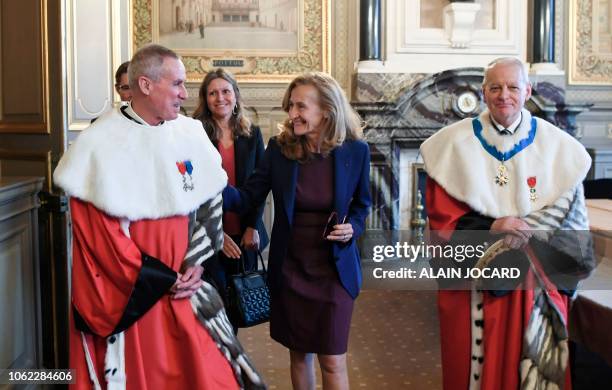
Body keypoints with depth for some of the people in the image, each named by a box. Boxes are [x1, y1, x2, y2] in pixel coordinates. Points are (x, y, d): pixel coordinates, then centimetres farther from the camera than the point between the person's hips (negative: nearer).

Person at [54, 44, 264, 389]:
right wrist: (162, 280, -13)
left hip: (184, 288, 4)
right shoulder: (99, 143, -12)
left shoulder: (191, 134, 1)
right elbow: (98, 231, -14)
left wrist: (195, 264, -4)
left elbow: (210, 204, 8)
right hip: (125, 294, -4)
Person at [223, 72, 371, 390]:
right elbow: (248, 198, -6)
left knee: (332, 361, 1)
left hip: (334, 268, -1)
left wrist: (353, 227, -13)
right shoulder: (279, 148, -6)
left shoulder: (355, 150, -7)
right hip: (289, 268, 2)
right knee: (299, 354, 15)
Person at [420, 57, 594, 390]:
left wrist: (525, 230, -13)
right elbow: (442, 220, -4)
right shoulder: (456, 144, -3)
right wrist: (491, 228, -19)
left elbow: (570, 217, 4)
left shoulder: (557, 147, 1)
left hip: (537, 282, 1)